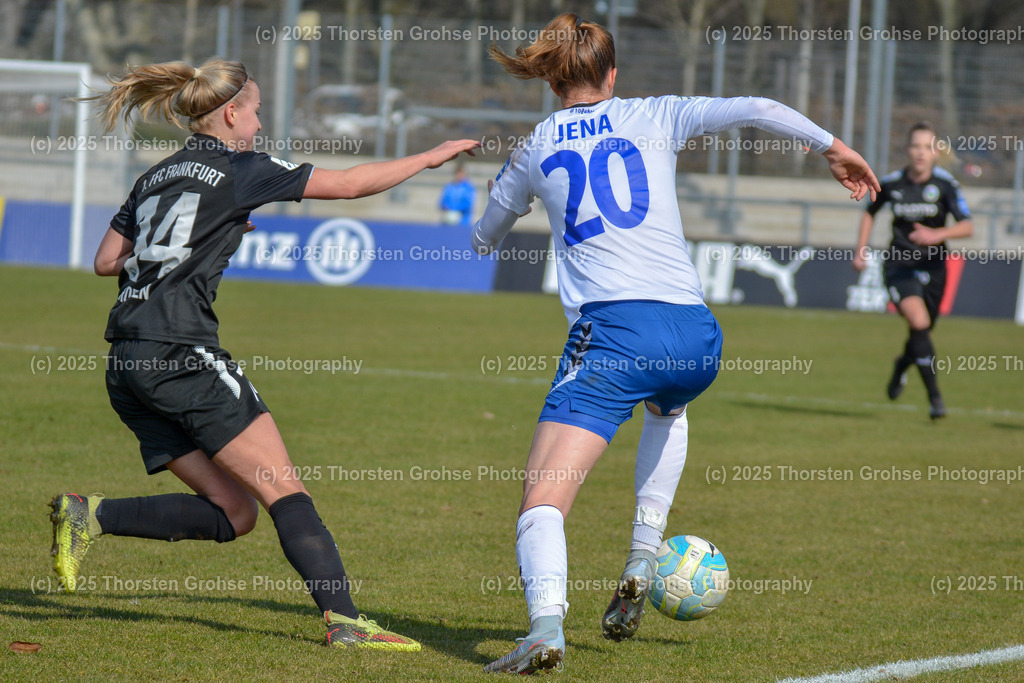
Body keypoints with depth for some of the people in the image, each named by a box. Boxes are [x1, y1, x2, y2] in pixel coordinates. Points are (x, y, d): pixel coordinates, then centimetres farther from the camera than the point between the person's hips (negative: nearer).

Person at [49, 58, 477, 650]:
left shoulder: (157, 177, 20)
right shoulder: (238, 170, -1)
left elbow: (106, 261, 23)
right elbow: (349, 184, 1)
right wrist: (431, 157, 12)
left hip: (128, 367, 8)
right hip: (182, 353, -8)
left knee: (233, 512, 7)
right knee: (284, 490, -8)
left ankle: (91, 516, -3)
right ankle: (344, 619, -17)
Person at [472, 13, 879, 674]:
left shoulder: (534, 149, 15)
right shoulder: (653, 118, 14)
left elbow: (484, 240, 30)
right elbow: (754, 109, 3)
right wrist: (832, 145, 17)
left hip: (611, 331, -3)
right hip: (696, 336, 3)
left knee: (542, 503, -8)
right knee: (668, 407, 39)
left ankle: (547, 623, -37)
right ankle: (643, 558, 23)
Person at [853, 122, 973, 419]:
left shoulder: (945, 183, -10)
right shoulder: (891, 183, -5)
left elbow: (967, 227, -15)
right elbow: (870, 212, 16)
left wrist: (937, 235, -31)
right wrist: (861, 250, 10)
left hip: (933, 267, 1)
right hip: (900, 267, -1)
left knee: (922, 331, 12)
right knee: (919, 322, -22)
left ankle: (901, 366, 49)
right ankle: (934, 397, -20)